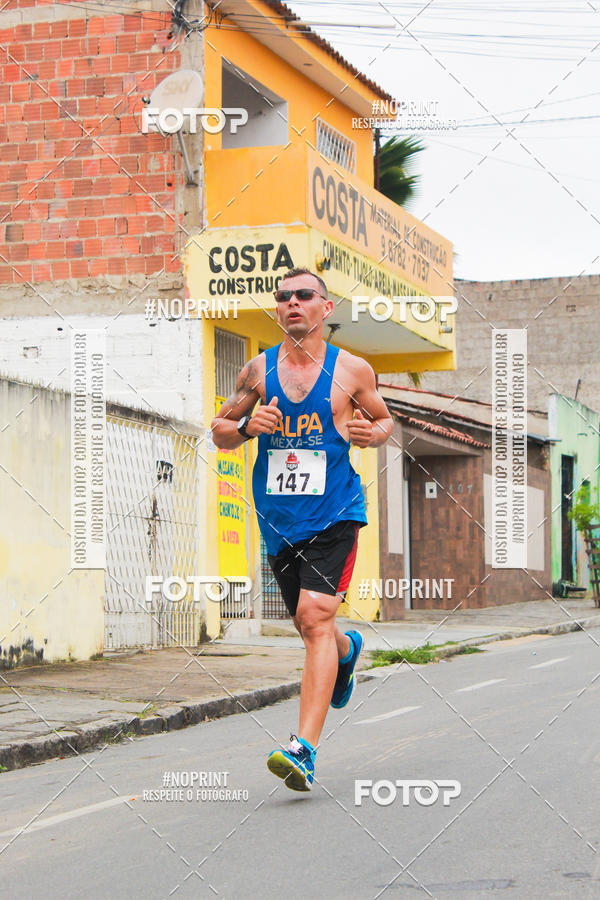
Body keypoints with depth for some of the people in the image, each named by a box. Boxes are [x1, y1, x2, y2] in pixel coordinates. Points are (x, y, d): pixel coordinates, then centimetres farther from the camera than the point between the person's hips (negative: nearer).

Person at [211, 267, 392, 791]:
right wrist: (247, 427, -9)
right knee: (310, 626, 15)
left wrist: (373, 433, -7)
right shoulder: (258, 371, 6)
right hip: (279, 521, 4)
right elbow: (220, 432, 14)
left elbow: (384, 419, 17)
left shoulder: (352, 370, 1)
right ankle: (347, 649, 54)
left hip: (334, 515, -4)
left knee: (316, 617, -19)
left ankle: (304, 749, -24)